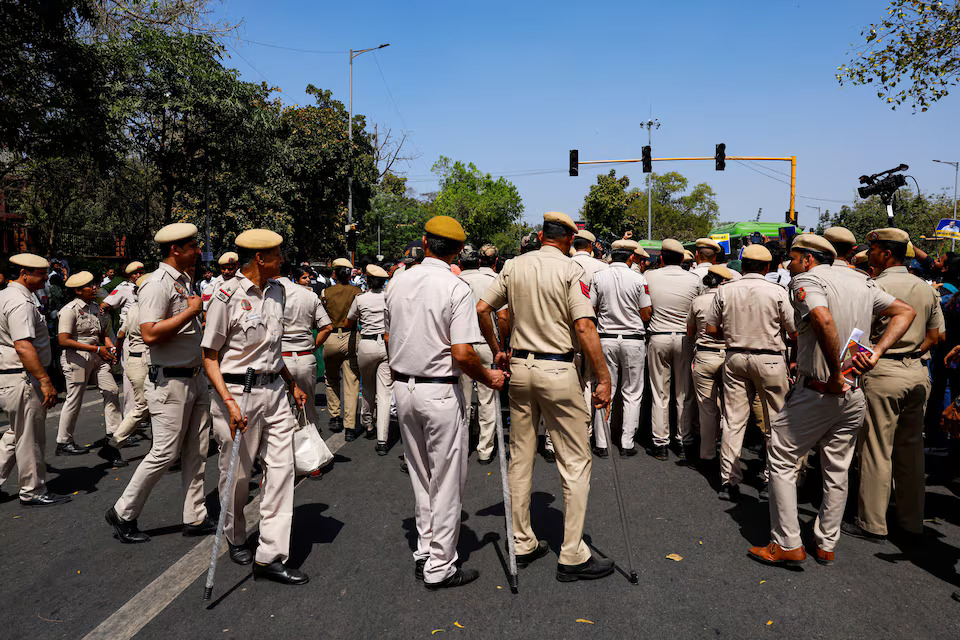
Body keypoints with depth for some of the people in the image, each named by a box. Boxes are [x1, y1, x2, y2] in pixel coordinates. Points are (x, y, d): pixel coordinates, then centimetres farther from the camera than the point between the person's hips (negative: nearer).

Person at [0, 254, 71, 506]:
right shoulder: (20, 302, -19)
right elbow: (24, 347, -28)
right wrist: (45, 380, -28)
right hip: (22, 380, -10)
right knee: (30, 438, 2)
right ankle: (33, 492, 14)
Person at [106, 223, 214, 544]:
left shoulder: (184, 282, 14)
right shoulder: (157, 284, -15)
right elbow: (150, 334, -26)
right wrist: (191, 311, -21)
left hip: (195, 378, 9)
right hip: (170, 382, -9)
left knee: (196, 452, 11)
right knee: (165, 453, -2)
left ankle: (195, 517, 20)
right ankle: (123, 514, 16)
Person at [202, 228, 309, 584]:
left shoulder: (276, 291, 10)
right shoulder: (227, 296, -12)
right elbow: (209, 357, -10)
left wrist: (292, 384, 21)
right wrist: (230, 403, -21)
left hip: (274, 391, 6)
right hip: (237, 391, -6)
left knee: (281, 469, 0)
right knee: (237, 474, 9)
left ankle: (271, 557, 6)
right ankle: (235, 539, 35)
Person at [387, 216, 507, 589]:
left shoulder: (397, 282, 4)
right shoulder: (456, 289, -15)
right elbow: (462, 354, -21)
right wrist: (489, 378, -4)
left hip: (403, 387, 6)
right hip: (440, 392, -6)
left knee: (421, 476, 19)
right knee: (447, 481, 6)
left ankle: (424, 551, 29)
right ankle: (439, 567, 14)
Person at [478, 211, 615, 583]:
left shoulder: (514, 266, 6)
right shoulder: (571, 270, -9)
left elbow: (481, 309, 6)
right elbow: (584, 328, -18)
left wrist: (497, 351, 17)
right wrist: (603, 378, -14)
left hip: (519, 367, 6)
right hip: (558, 371, -5)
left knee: (520, 458, 14)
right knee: (576, 462, 3)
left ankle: (522, 544, 24)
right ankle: (572, 557, 6)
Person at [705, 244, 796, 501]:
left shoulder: (725, 291, -2)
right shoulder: (777, 292, -8)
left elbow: (711, 330, 2)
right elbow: (795, 333, -6)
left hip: (735, 358, 3)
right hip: (769, 359, -2)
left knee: (733, 421, 7)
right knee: (776, 422, 11)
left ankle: (729, 481, 11)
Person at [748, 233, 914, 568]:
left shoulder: (806, 280, -11)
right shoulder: (861, 281, 12)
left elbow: (823, 320, -30)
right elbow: (905, 311, 11)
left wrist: (835, 375, -22)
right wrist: (876, 353, -1)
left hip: (818, 390, -7)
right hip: (855, 394, 7)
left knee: (780, 459, 4)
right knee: (837, 471, 16)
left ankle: (788, 544, 6)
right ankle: (826, 545, 25)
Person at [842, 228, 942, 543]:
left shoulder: (876, 286, -13)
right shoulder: (926, 289, 11)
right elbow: (935, 335, 15)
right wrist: (910, 352, 15)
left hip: (883, 373, -7)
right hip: (917, 372, 7)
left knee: (876, 449, 0)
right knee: (911, 447, 14)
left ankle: (872, 523, 8)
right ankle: (912, 520, 23)